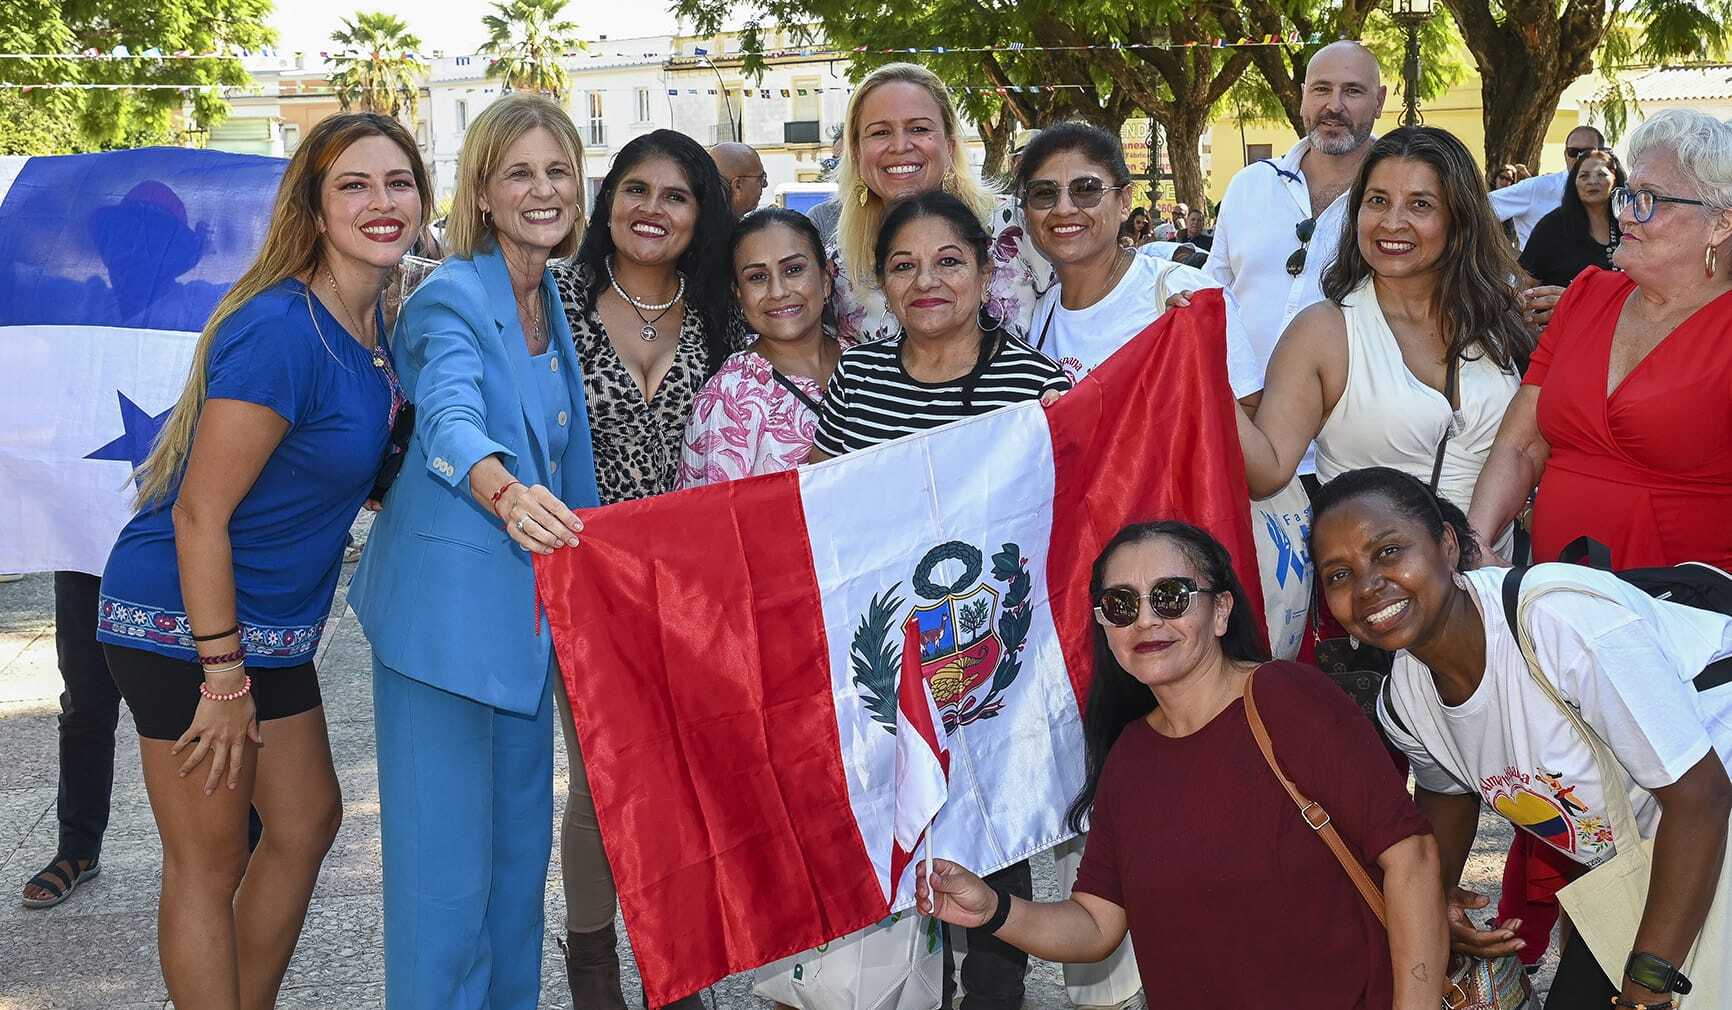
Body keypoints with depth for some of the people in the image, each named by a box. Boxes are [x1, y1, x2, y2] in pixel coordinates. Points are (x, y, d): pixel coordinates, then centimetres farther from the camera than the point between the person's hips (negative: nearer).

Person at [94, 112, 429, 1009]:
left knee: (306, 820, 19)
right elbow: (200, 513, -23)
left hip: (268, 623, 9)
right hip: (184, 619, -9)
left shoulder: (376, 322, 2)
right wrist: (223, 677, -20)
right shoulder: (281, 330, -24)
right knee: (209, 861, 3)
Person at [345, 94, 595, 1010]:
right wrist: (504, 490, -51)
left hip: (527, 606, 8)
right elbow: (450, 419, -32)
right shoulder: (452, 298, -13)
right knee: (445, 857, -3)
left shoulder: (553, 300, 11)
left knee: (521, 842, 17)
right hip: (446, 609, -8)